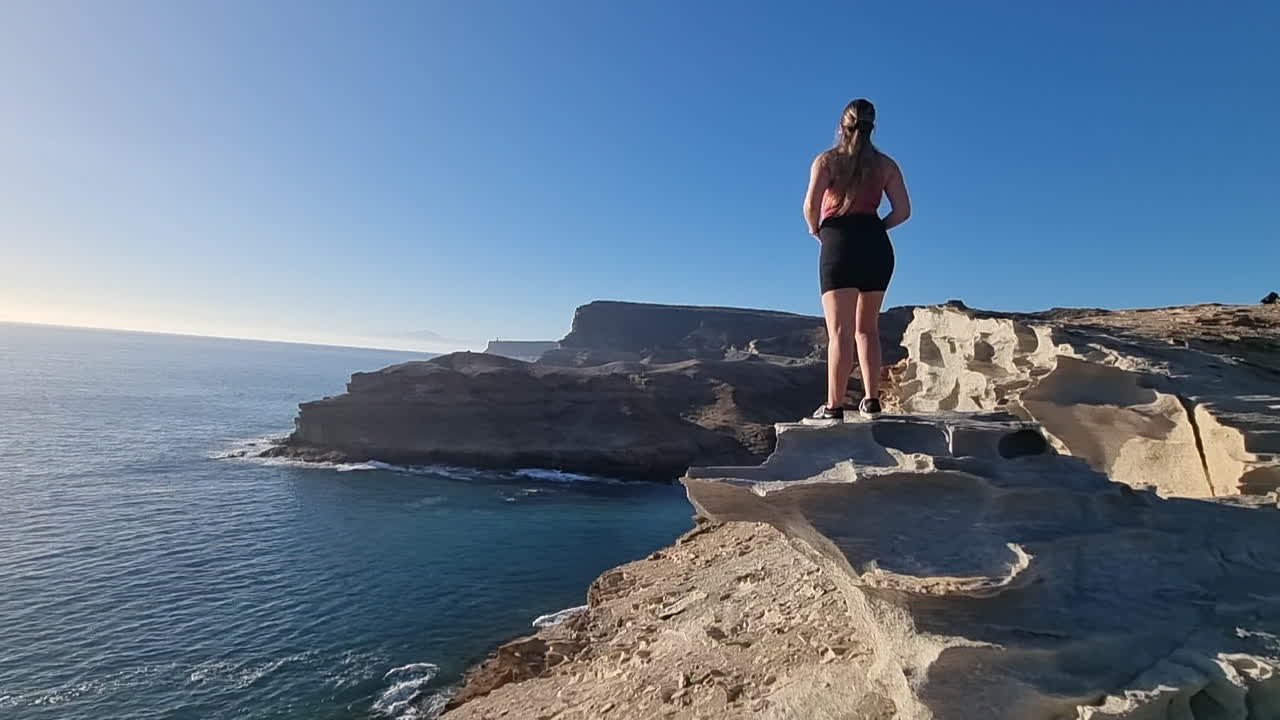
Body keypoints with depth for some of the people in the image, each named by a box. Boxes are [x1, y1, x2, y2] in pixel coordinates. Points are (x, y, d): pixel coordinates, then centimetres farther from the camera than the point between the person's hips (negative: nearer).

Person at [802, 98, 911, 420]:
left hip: (839, 244, -3)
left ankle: (834, 406, -11)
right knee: (867, 328, 14)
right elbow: (903, 210, 5)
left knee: (840, 331, -6)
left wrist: (814, 229, 8)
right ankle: (871, 400, 12)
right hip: (877, 246, 4)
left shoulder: (827, 160, 4)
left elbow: (811, 204, -10)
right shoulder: (885, 164, 13)